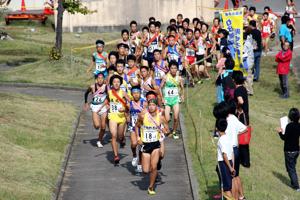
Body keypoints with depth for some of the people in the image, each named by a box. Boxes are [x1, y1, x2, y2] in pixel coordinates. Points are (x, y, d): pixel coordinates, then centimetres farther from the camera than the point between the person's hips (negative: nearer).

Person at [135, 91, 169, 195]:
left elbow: (167, 130, 0)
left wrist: (164, 130, -23)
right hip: (145, 144, 1)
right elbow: (137, 126, 8)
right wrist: (138, 137, -4)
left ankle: (151, 187, 10)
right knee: (146, 170, 0)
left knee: (153, 167, -10)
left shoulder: (160, 117, -9)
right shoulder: (143, 115, -8)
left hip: (156, 144, -1)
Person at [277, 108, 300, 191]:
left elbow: (284, 138, -17)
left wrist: (280, 132, -1)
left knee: (291, 169, 2)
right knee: (293, 167, 22)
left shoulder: (289, 126, -21)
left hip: (289, 151, -7)